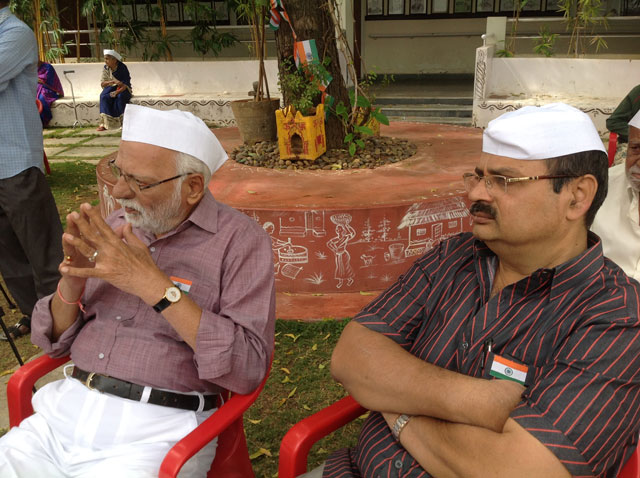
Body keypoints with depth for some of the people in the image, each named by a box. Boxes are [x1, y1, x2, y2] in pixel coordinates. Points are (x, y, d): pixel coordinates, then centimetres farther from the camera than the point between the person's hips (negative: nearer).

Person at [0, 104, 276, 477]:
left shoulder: (239, 240, -8)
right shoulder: (113, 229, 9)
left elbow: (249, 369, -19)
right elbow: (53, 341, 12)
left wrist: (154, 285, -23)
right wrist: (72, 282, -9)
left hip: (157, 431, -4)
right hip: (67, 412, 5)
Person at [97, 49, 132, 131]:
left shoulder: (123, 68, -15)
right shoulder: (106, 69, -2)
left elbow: (126, 85, -16)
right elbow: (102, 84, -3)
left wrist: (116, 92, -32)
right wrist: (113, 82, -22)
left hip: (123, 89, -3)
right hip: (111, 88, 4)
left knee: (120, 97, -36)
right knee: (104, 96, -27)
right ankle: (104, 123, -27)